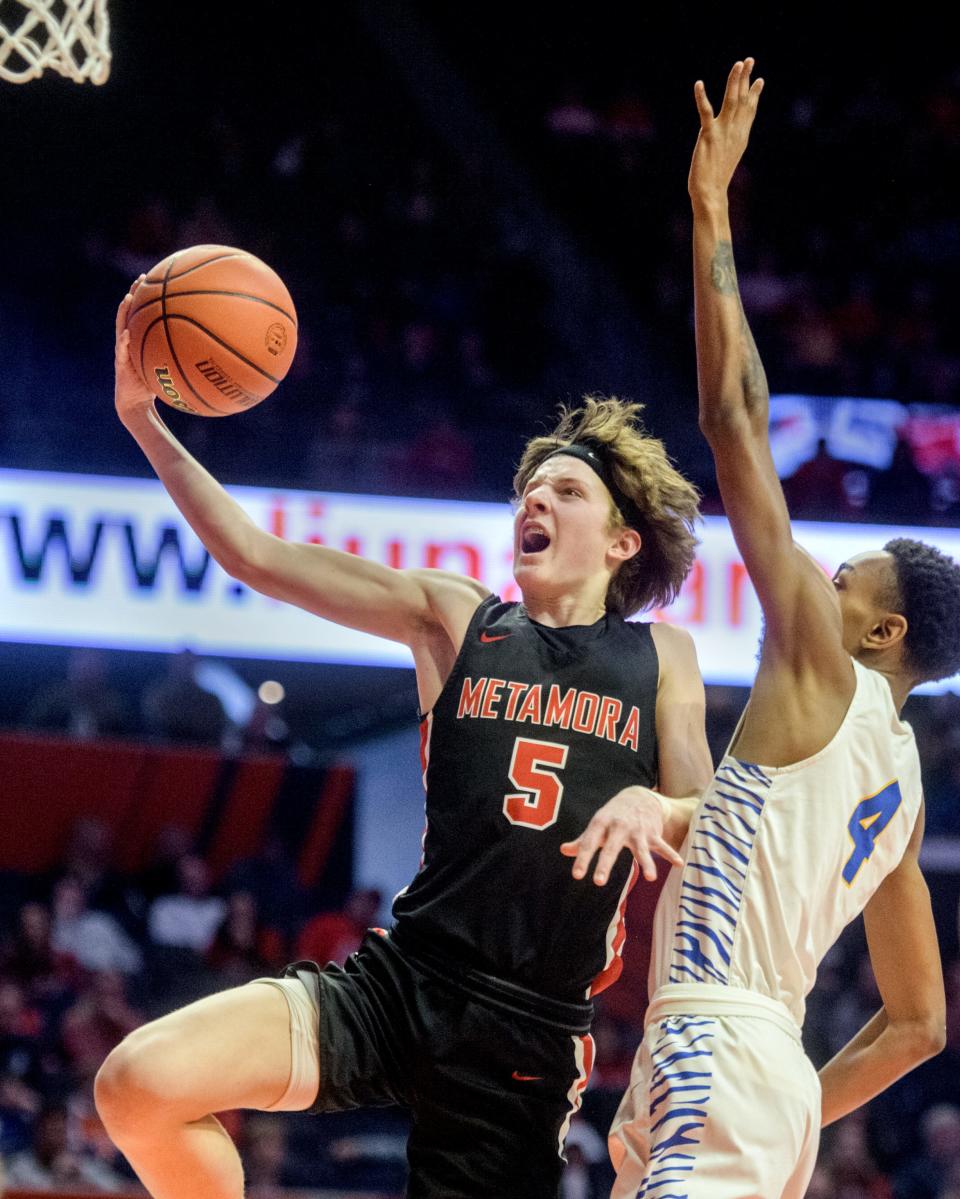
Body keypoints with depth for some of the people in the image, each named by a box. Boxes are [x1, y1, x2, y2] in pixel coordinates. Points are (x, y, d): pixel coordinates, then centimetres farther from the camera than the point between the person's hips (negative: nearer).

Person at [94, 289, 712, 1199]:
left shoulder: (660, 658, 11)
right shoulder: (453, 619, 11)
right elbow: (256, 557, 7)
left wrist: (649, 807, -15)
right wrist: (145, 422, -1)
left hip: (530, 1036, -1)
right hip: (400, 981, 1)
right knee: (138, 1086, -20)